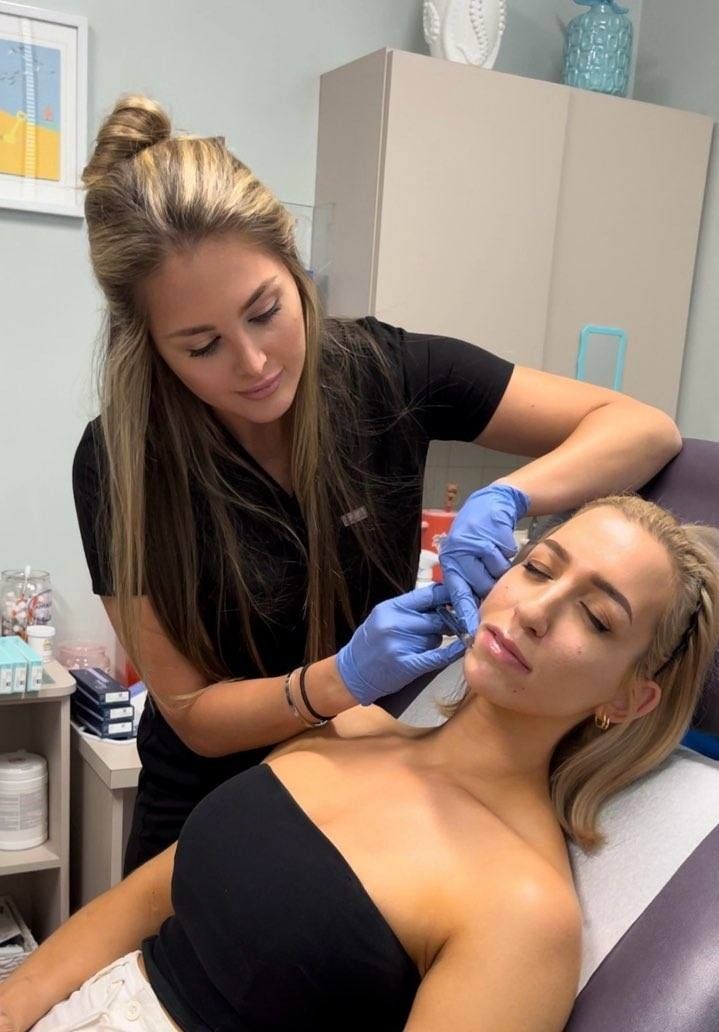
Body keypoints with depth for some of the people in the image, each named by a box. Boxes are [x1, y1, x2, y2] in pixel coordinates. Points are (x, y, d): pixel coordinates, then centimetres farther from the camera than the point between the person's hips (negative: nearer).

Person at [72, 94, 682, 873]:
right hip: (212, 806, -1)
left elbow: (646, 429, -17)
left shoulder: (384, 372, -20)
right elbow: (192, 712, -17)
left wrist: (502, 498, -35)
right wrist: (339, 682, -36)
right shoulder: (120, 461, -22)